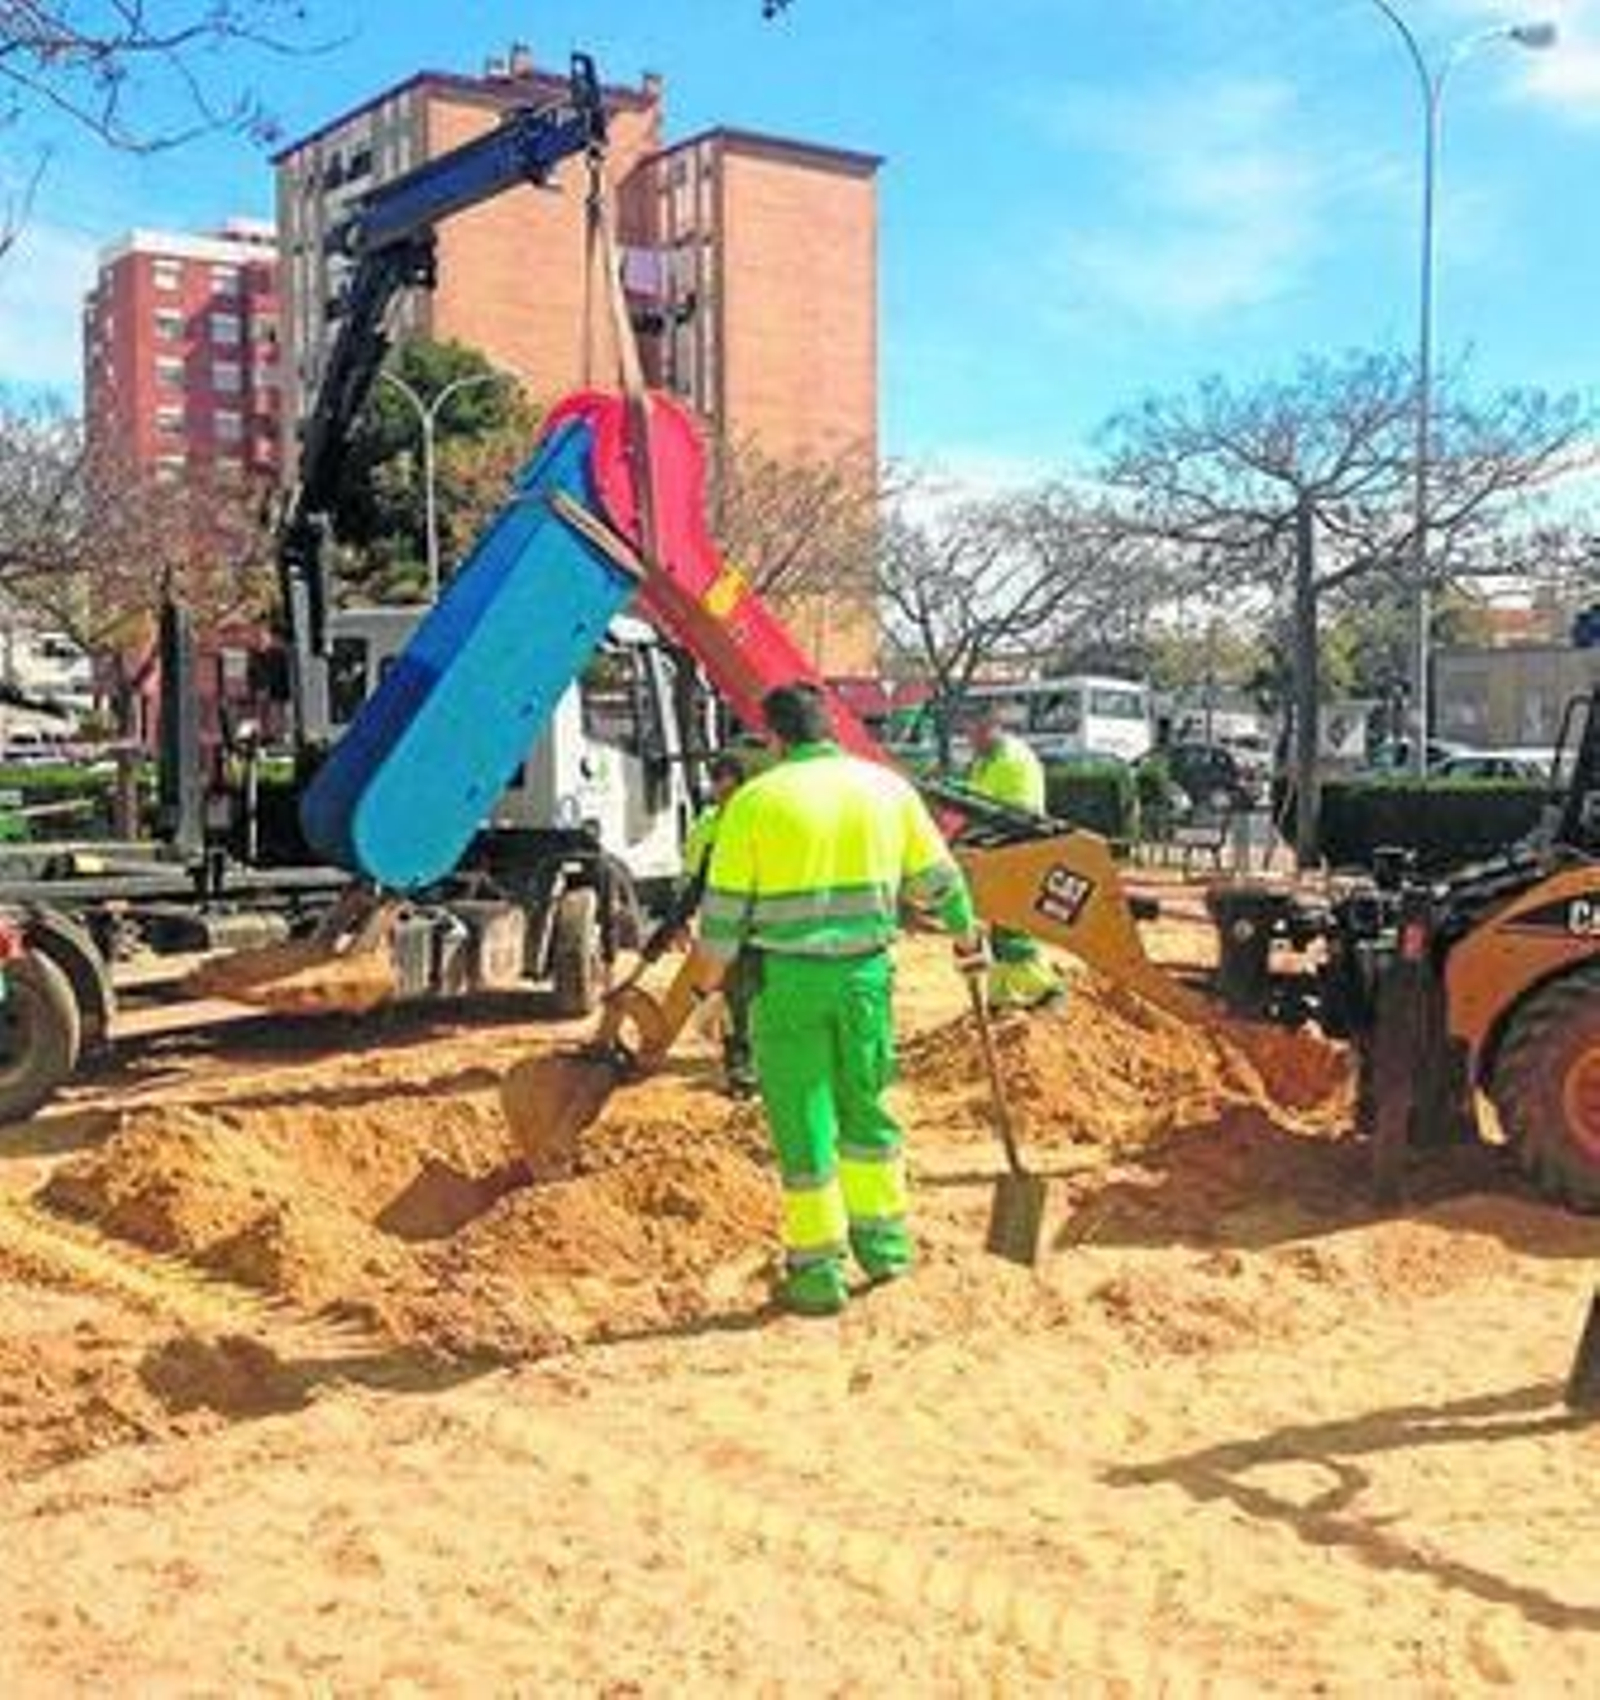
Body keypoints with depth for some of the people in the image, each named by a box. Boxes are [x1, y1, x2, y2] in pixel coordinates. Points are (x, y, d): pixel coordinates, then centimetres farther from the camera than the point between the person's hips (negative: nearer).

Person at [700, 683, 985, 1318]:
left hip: (787, 978, -3)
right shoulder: (887, 788, 4)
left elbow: (724, 907, -4)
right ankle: (884, 1242, 28)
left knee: (803, 1122, 6)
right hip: (867, 971, 4)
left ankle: (818, 1271, 12)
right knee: (866, 1107, 21)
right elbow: (938, 877, 13)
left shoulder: (757, 800, -6)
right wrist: (966, 933, 29)